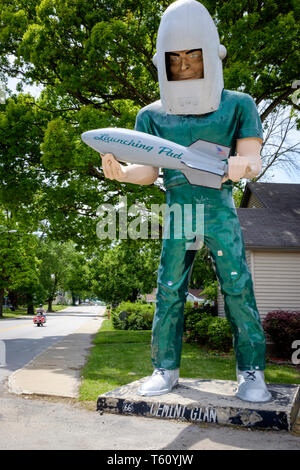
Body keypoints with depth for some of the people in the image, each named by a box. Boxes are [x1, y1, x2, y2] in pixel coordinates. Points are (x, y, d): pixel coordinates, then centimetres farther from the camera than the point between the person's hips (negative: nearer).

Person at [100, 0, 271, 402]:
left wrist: (240, 167, -31)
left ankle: (251, 372, 8)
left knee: (237, 287, -5)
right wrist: (122, 172, -20)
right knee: (168, 291, 1)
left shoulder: (237, 106, 1)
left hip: (220, 211, -1)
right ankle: (166, 369, 13)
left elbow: (252, 159, -6)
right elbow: (148, 171, 2)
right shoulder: (153, 116, 5)